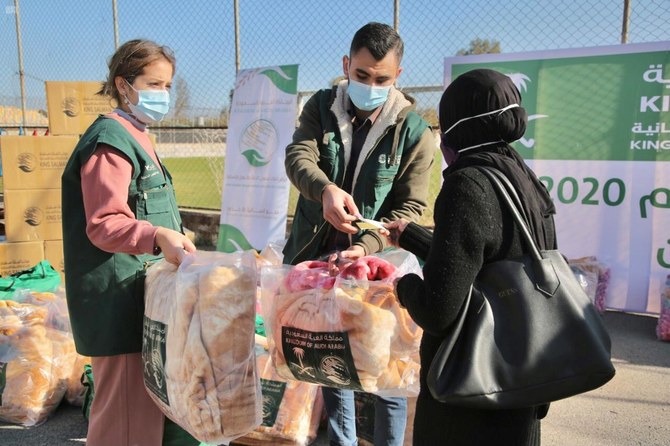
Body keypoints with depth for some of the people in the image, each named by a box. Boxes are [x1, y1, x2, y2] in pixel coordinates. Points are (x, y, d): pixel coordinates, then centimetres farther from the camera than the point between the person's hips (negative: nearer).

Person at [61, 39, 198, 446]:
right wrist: (157, 236, -37)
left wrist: (173, 241, 26)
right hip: (119, 296, -10)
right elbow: (103, 225, -22)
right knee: (127, 412, -3)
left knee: (152, 403, 18)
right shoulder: (109, 141, -13)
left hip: (144, 295, 10)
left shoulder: (137, 139, 18)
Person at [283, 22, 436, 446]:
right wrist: (325, 188, -38)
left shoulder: (414, 131, -8)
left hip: (376, 265, -3)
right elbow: (298, 156, -15)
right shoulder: (321, 106, 0)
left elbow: (410, 207, -10)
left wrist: (368, 247, -26)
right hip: (315, 257, 3)